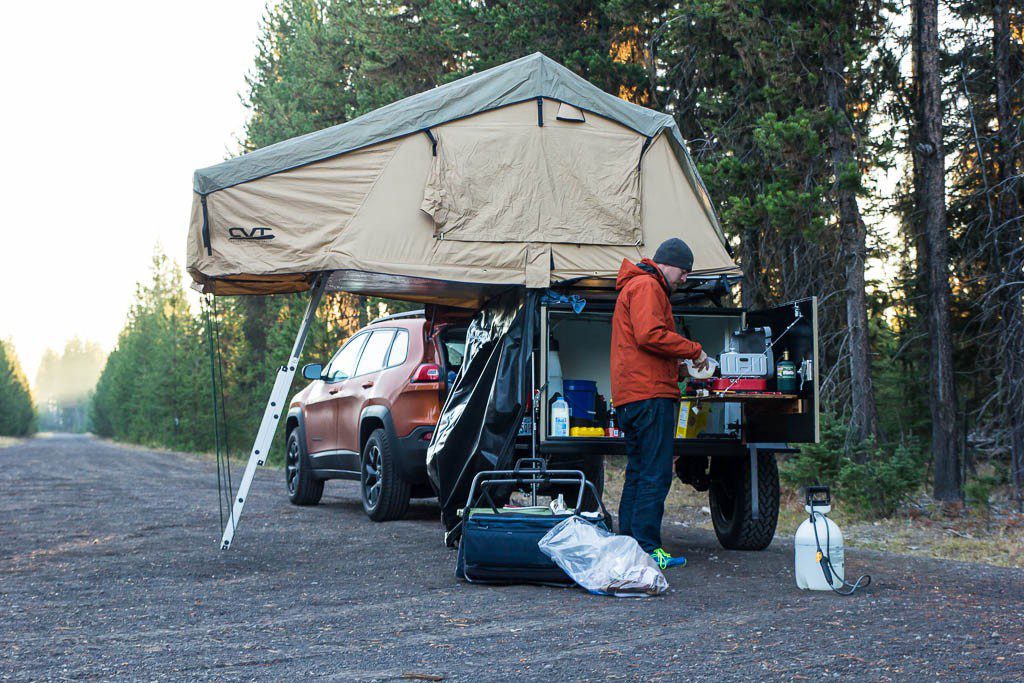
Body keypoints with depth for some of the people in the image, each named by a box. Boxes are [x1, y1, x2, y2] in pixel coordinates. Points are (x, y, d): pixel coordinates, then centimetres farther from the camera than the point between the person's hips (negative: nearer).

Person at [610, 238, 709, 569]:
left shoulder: (635, 287, 27)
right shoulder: (647, 287, -6)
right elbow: (650, 334, -20)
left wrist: (678, 364, 16)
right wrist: (693, 350, -11)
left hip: (629, 397, 11)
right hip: (651, 393, -11)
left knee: (638, 472, 13)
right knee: (655, 474, -11)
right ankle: (647, 548, -12)